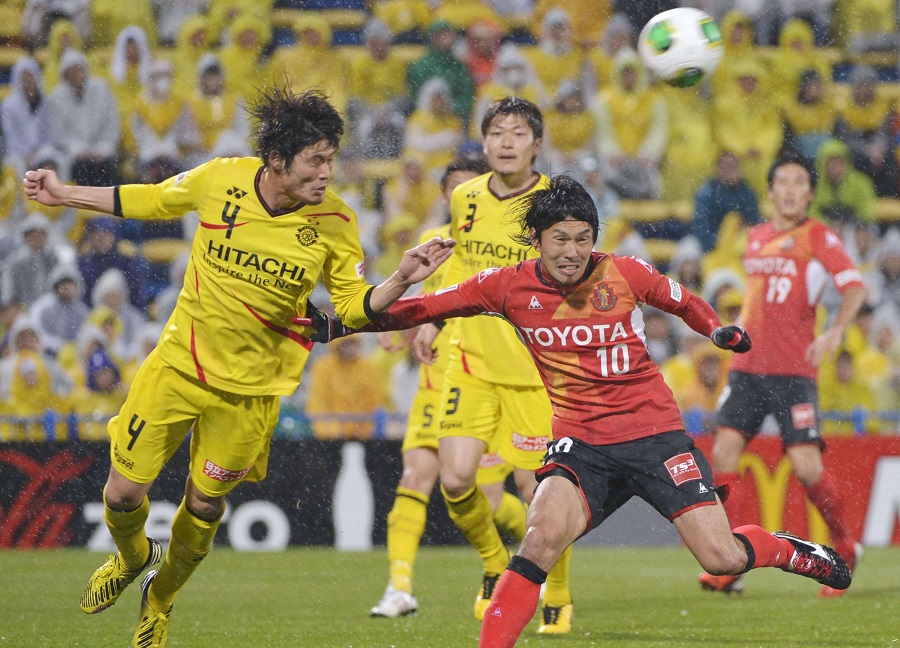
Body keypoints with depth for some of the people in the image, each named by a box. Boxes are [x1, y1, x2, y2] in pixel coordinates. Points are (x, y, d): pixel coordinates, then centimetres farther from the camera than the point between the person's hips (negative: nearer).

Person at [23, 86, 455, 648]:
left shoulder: (335, 223, -14)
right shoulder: (218, 180, -13)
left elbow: (355, 307, -6)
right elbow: (153, 201, 7)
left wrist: (402, 280, -25)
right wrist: (64, 195, 10)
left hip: (251, 385, -1)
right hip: (179, 363, 1)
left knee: (204, 504, 8)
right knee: (124, 491, 0)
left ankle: (160, 600, 39)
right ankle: (132, 556, 37)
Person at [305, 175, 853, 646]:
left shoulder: (626, 273, -3)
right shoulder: (511, 286, -1)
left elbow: (684, 303, 15)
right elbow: (426, 308, 6)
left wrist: (720, 331, -4)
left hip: (655, 433, 0)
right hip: (581, 442, 1)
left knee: (722, 558, -8)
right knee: (545, 533, -29)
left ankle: (790, 549, 25)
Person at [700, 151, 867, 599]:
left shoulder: (818, 237, -2)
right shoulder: (755, 238, 14)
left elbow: (855, 286, -14)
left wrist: (834, 333, -28)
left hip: (794, 370, -5)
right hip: (747, 365, 5)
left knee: (806, 465, -11)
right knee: (724, 452, -11)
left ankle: (844, 546, 14)